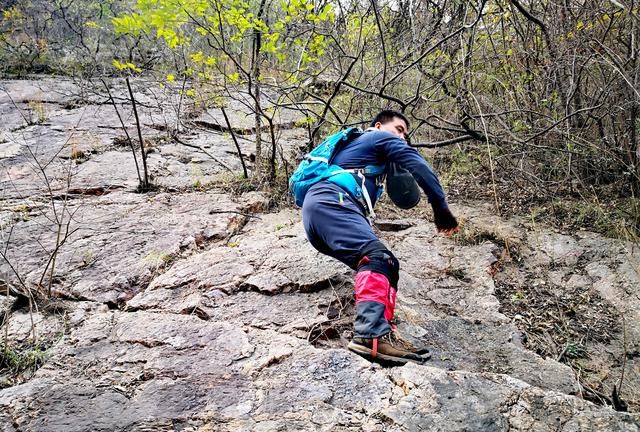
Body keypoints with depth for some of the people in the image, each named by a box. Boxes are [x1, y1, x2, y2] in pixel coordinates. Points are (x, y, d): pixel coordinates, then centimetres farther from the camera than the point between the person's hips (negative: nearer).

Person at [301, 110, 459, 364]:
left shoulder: (353, 145, 42)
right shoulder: (382, 138, 17)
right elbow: (419, 166, 6)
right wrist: (441, 209, 7)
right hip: (329, 201, -9)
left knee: (386, 265, 3)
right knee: (376, 256, -30)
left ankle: (381, 335, -14)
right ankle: (371, 335, -50)